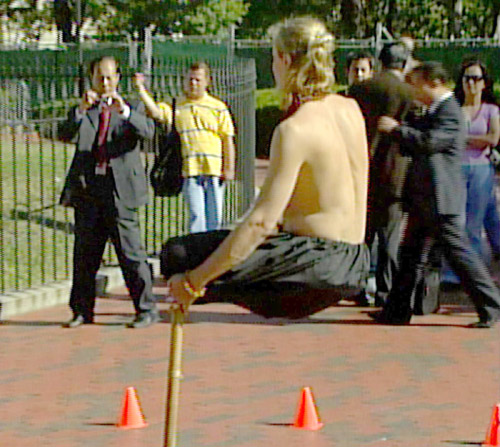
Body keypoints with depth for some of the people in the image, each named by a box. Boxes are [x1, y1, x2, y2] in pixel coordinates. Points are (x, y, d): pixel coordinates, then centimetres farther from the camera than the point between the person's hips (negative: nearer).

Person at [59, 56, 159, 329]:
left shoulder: (132, 108, 9)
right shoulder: (82, 112, 15)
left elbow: (148, 131, -10)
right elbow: (66, 135, -3)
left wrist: (124, 111, -27)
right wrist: (81, 110, -19)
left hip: (120, 190, -3)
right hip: (87, 190, 3)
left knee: (130, 252, -6)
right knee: (85, 255, 8)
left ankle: (146, 310, 0)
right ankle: (82, 311, 18)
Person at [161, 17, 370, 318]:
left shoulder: (295, 130, -19)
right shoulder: (351, 110, 5)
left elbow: (262, 222, -22)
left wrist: (193, 281, -19)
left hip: (317, 267, -9)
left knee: (178, 255, -13)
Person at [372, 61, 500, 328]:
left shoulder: (450, 112, -13)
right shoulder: (433, 111, 18)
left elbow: (429, 142, -24)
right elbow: (415, 148, 26)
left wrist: (396, 128, -16)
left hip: (440, 199, -10)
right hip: (423, 200, 10)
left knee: (458, 251, -6)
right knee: (412, 254, 11)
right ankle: (398, 311, 15)